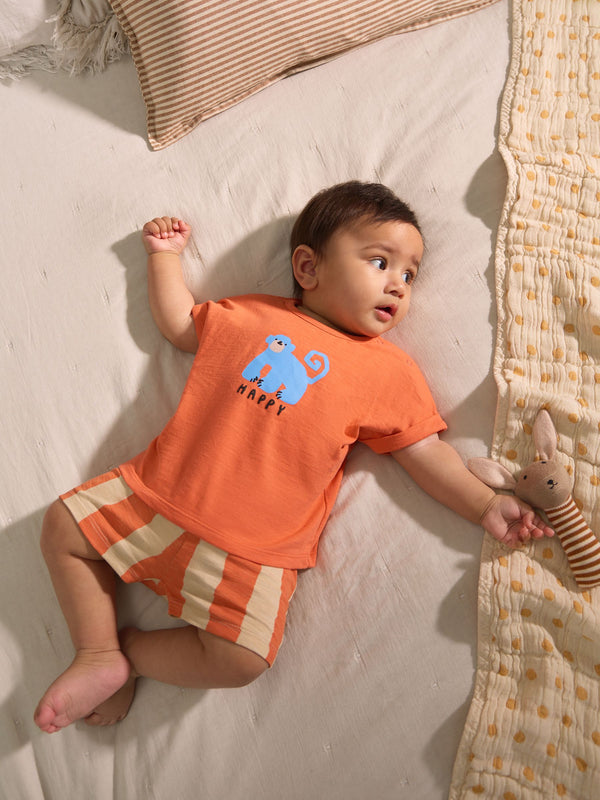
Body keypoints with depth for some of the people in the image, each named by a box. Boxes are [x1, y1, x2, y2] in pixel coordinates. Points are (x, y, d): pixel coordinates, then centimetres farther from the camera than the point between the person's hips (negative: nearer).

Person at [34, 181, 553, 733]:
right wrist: (165, 254, 21)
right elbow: (179, 325, 20)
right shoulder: (249, 315, 7)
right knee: (64, 527, 1)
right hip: (158, 493, 3)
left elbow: (427, 454, 3)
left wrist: (486, 506, -4)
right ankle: (98, 655, 12)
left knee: (240, 661, -15)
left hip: (253, 548, -2)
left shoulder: (389, 371, 2)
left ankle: (119, 648, 9)